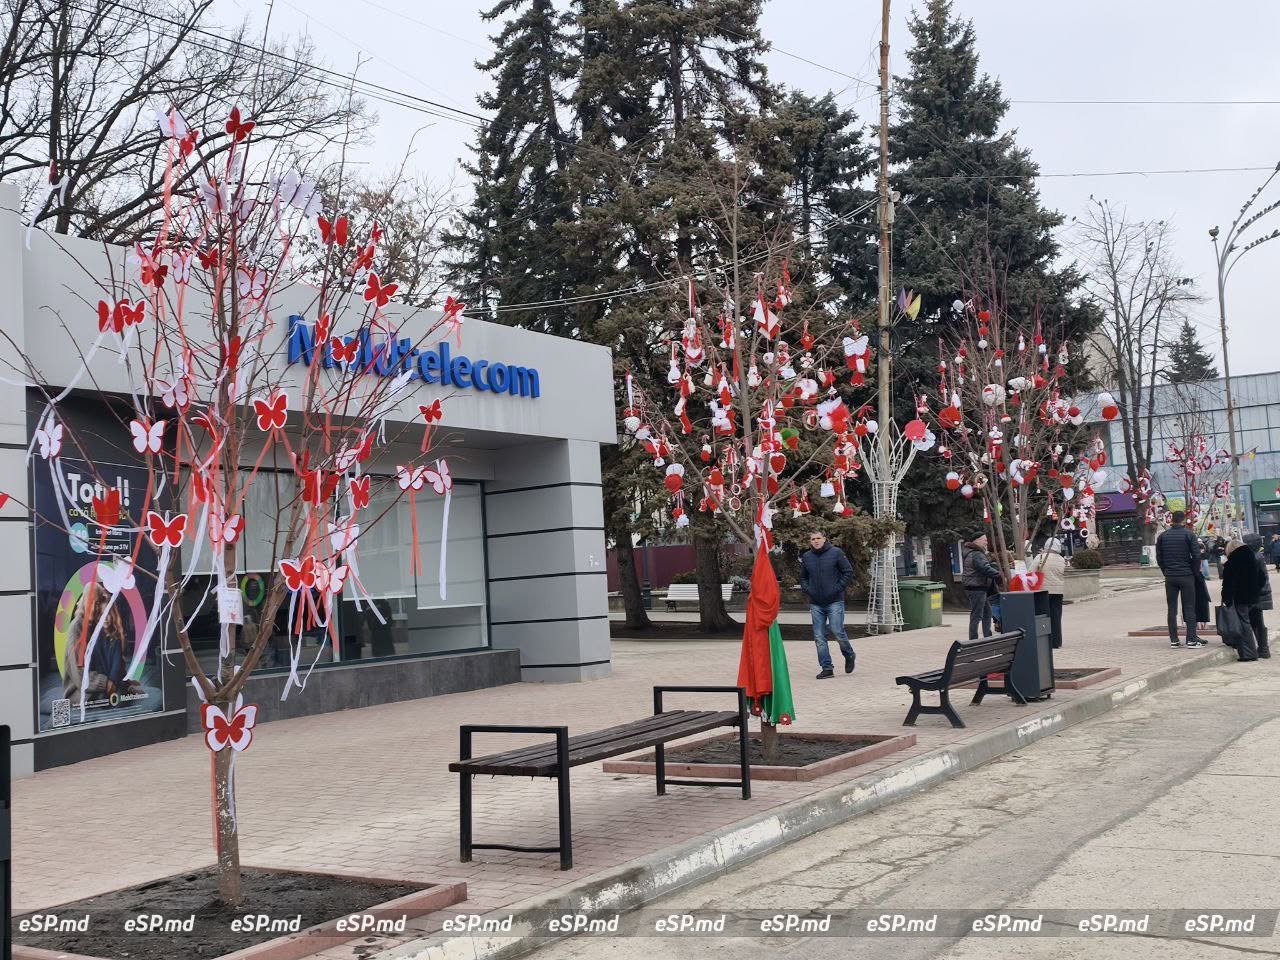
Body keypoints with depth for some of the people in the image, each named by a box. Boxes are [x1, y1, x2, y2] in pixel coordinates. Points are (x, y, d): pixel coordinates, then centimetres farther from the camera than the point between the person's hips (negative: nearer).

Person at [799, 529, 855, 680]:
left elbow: (848, 572, -2)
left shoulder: (836, 553, -3)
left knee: (837, 631, -9)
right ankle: (826, 668, 8)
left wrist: (838, 588, -10)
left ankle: (849, 656, 19)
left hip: (834, 601, -4)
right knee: (819, 637, 1)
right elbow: (803, 577, 21)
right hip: (815, 604, 4)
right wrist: (807, 590, 3)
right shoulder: (806, 557, 8)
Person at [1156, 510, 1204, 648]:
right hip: (1186, 576, -3)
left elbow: (1159, 558, 6)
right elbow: (1196, 556, -9)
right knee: (1189, 608, 2)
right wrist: (1194, 572, 4)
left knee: (1172, 608, 6)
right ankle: (1191, 639, -2)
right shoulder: (1188, 534, -6)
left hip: (1170, 578, 3)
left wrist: (1166, 572, 13)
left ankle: (1174, 639, 5)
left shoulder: (1162, 536, 5)